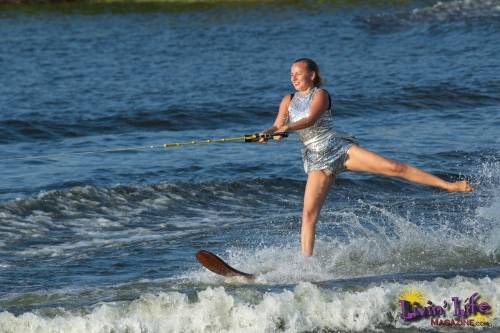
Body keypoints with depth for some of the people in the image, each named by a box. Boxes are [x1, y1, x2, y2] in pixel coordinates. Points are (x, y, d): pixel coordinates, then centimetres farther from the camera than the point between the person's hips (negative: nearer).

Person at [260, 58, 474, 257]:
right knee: (309, 213, -8)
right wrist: (267, 133, -23)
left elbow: (311, 119, -23)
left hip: (339, 148, -4)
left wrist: (287, 128, -40)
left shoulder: (320, 94, -6)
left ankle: (449, 185, -10)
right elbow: (277, 126, 1)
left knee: (394, 167, -12)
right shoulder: (288, 101, 9)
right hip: (317, 160, 4)